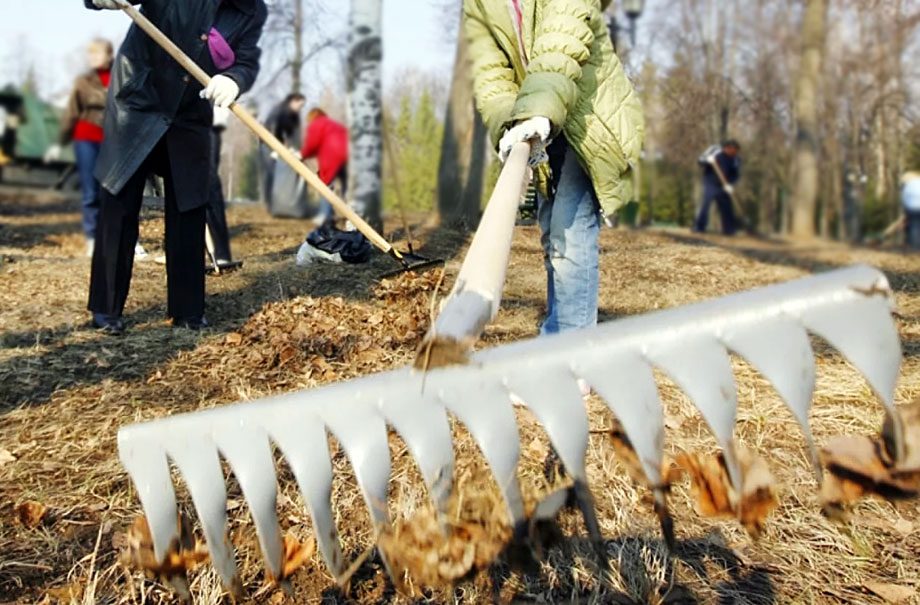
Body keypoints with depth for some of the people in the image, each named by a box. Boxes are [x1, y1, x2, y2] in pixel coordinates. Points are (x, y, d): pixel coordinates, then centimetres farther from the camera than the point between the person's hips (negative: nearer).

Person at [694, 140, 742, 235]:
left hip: (724, 186, 4)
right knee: (706, 203, -17)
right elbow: (701, 161, -9)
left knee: (727, 207, 6)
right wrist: (708, 160, -31)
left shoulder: (736, 158, -2)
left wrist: (730, 185, -17)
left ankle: (729, 229, 17)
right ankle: (699, 227, -11)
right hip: (710, 184, -4)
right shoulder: (715, 151, -11)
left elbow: (736, 174, -1)